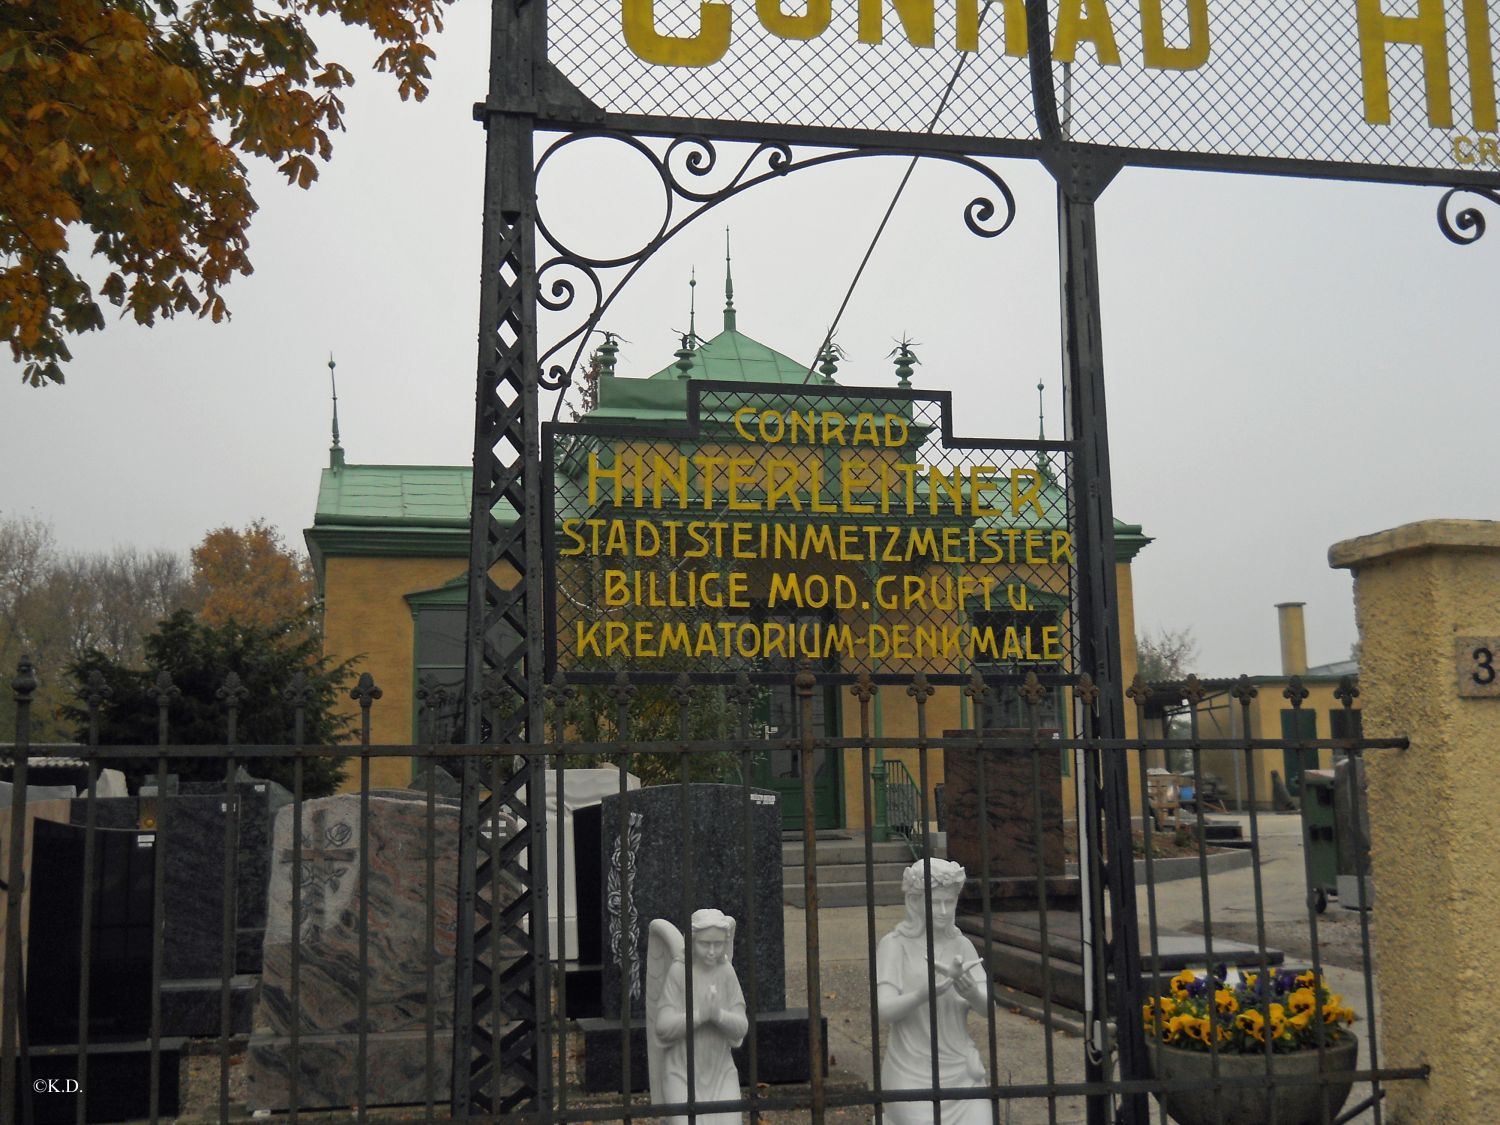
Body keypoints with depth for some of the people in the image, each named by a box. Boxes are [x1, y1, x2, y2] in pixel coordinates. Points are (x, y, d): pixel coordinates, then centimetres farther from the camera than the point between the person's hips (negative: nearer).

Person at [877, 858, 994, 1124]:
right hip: (912, 1075, -3)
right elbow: (884, 1011, -13)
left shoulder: (962, 946, 6)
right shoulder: (895, 945, -4)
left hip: (961, 1072, 3)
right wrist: (922, 995, -32)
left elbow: (987, 1007, -4)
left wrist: (960, 981, -25)